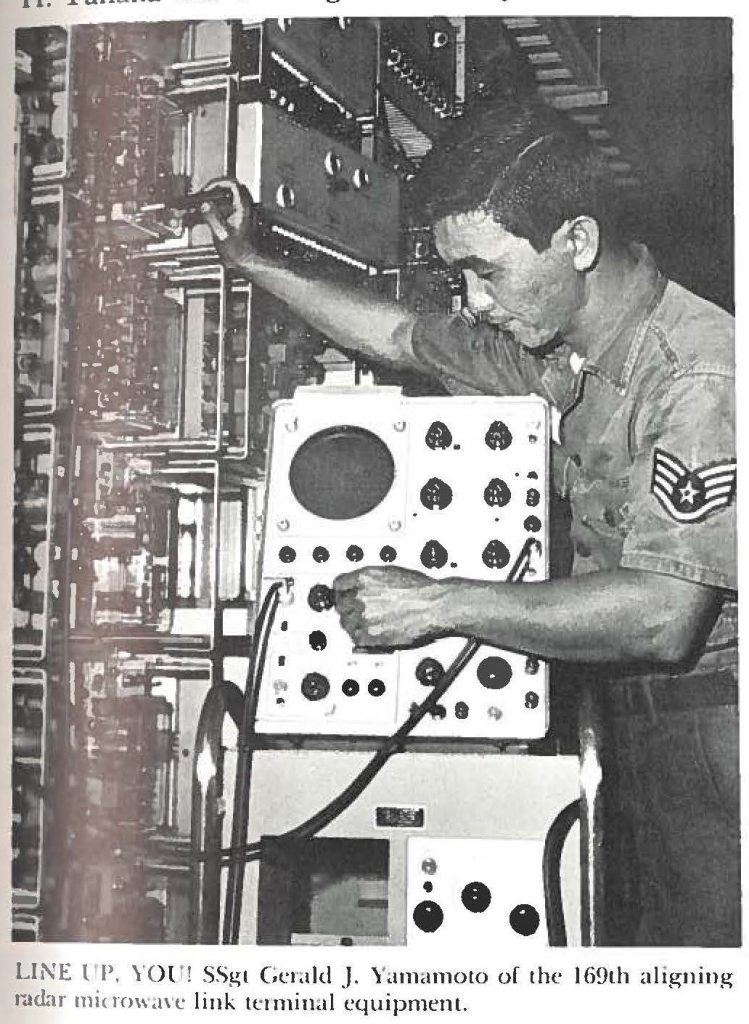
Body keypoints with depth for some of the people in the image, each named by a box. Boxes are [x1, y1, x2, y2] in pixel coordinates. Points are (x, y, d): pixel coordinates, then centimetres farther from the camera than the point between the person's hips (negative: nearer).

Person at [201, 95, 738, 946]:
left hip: (708, 718, -8)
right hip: (633, 717, 8)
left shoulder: (702, 373, -23)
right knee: (631, 936, 16)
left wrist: (442, 603, -24)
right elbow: (401, 336, 22)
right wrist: (254, 265, 19)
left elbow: (663, 614, -30)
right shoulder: (555, 343, 3)